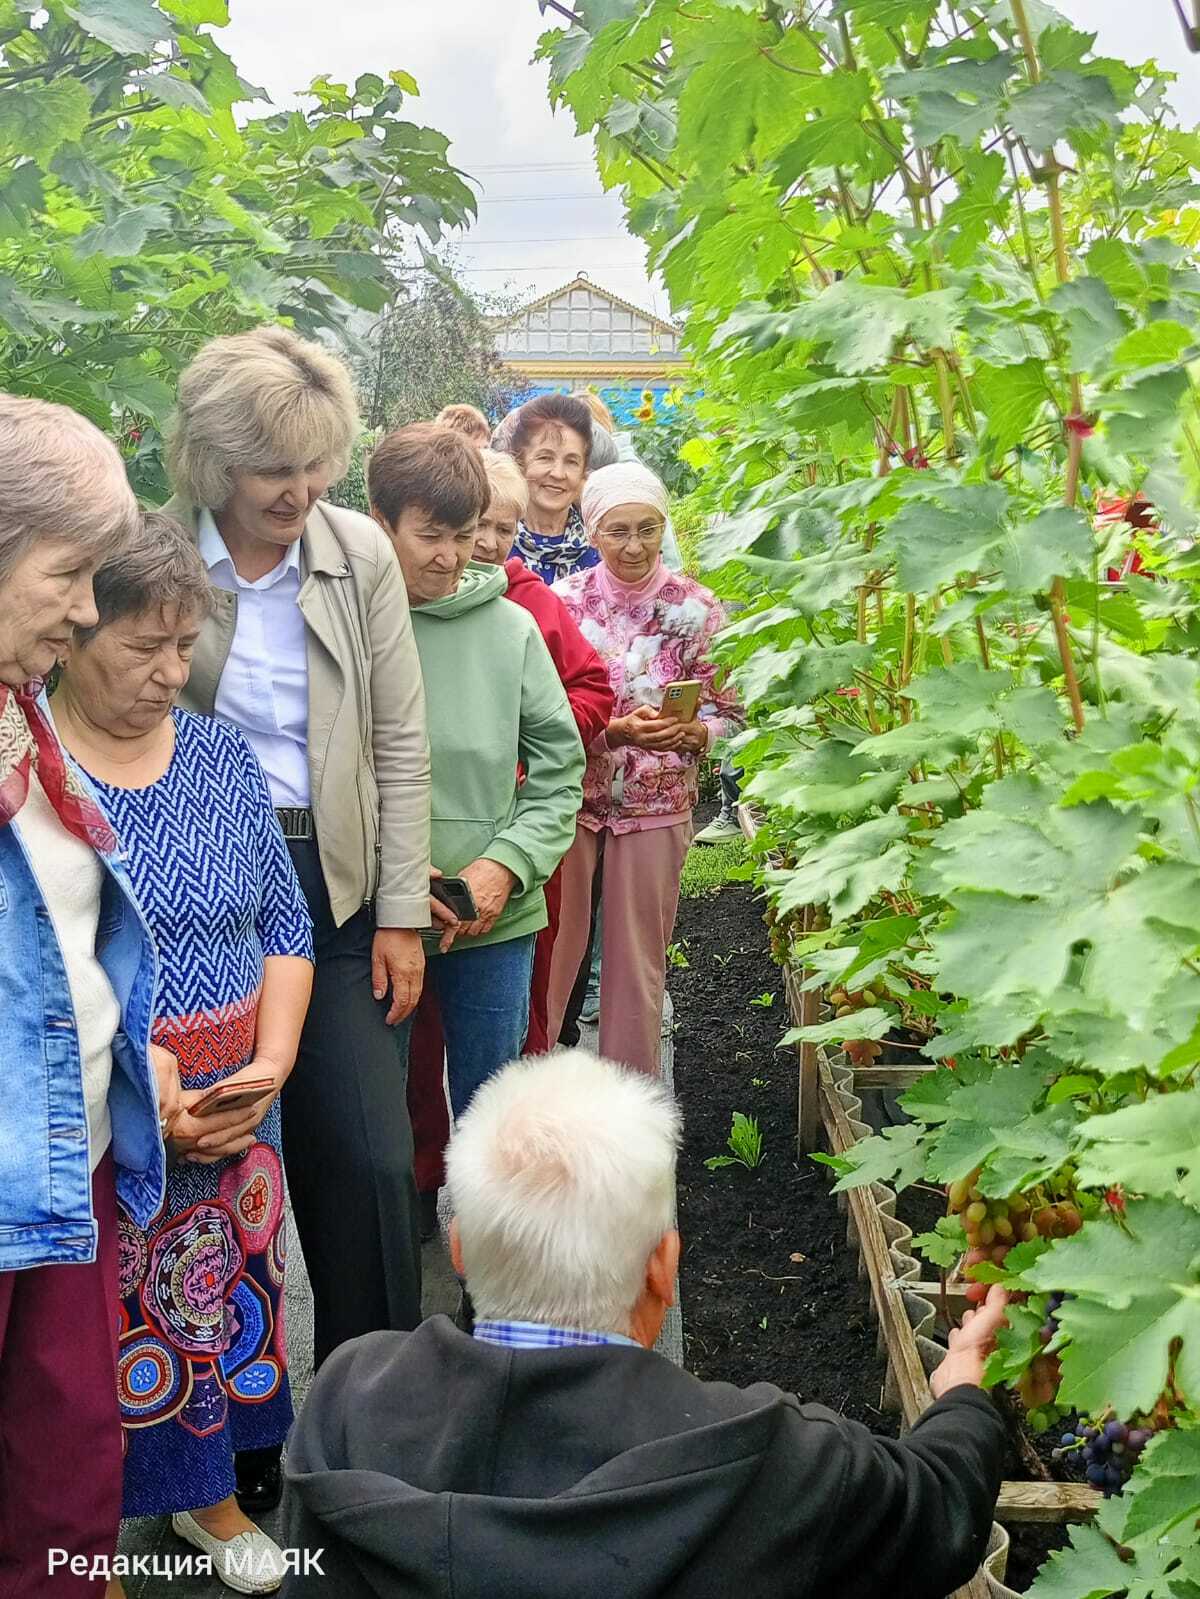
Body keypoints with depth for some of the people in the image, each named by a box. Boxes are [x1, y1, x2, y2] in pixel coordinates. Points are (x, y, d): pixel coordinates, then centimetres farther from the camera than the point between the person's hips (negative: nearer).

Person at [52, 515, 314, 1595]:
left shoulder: (222, 755, 3)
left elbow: (285, 922, 6)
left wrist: (272, 1063, -7)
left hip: (232, 1110, 4)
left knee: (220, 1301, 16)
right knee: (101, 1327, 6)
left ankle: (208, 1497, 40)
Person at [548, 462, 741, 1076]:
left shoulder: (695, 607, -2)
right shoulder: (563, 601, -2)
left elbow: (726, 712, 3)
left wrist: (691, 732, -20)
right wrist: (616, 731, -21)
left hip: (655, 807, 0)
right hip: (568, 800, 0)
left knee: (638, 964, 9)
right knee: (551, 955, 4)